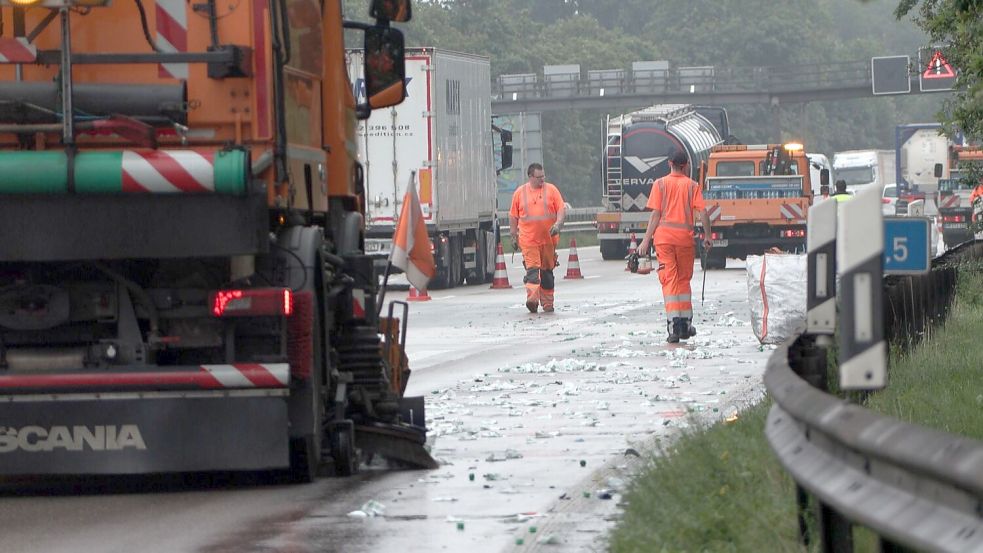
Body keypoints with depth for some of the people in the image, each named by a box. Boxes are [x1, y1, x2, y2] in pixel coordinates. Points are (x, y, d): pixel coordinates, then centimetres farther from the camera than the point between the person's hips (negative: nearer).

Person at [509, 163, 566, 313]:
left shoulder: (551, 190, 5)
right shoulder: (520, 193, 5)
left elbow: (561, 209, 3)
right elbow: (513, 216, 11)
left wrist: (558, 224, -15)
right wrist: (514, 236, 10)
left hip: (548, 239, 2)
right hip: (528, 239, -1)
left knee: (547, 270, 9)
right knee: (532, 268, -15)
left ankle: (547, 303, 18)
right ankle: (532, 299, -26)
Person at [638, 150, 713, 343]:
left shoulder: (660, 184, 2)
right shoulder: (692, 186, 3)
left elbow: (655, 214, -3)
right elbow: (703, 212, -4)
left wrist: (646, 240, -1)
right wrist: (707, 236, 6)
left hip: (664, 235, -1)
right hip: (685, 236, 1)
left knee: (669, 280, -2)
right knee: (684, 280, 15)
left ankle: (673, 327, -13)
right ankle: (686, 325, 20)